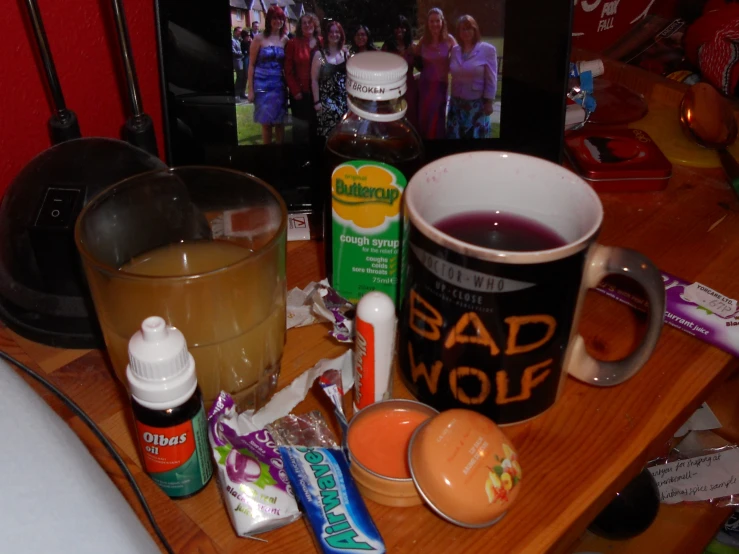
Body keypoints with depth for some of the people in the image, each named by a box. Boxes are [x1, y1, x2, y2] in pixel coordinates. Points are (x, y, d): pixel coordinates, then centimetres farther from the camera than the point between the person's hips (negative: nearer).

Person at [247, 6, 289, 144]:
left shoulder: (285, 40, 6)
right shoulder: (260, 38, -3)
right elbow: (251, 65, -2)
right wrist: (250, 89, -6)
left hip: (279, 84, 3)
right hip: (262, 84, -3)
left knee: (279, 122, 7)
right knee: (266, 123, 2)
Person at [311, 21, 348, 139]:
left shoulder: (346, 53, 8)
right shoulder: (319, 54, -2)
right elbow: (314, 80, -4)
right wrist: (316, 101, -10)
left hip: (345, 100, 3)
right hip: (327, 100, -3)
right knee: (328, 134, -13)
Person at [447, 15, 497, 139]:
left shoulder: (487, 50, -7)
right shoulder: (455, 50, 5)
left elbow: (491, 79, -8)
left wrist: (489, 102, -10)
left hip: (477, 103, -4)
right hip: (456, 103, 4)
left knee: (476, 134, 7)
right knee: (455, 134, 10)